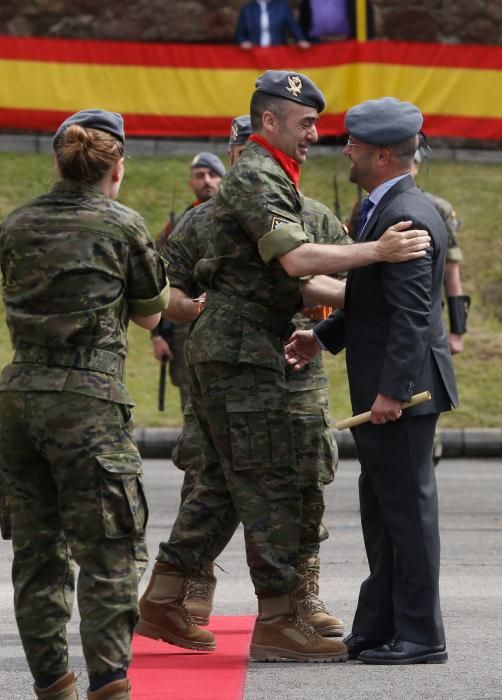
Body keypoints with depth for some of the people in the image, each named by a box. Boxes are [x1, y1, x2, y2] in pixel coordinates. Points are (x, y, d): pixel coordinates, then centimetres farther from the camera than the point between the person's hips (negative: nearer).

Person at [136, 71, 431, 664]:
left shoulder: (266, 177, 22)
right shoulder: (257, 177, -13)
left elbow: (283, 281, 26)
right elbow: (293, 259, -28)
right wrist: (377, 253, -32)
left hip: (223, 348, 11)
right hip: (240, 349, -11)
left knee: (223, 482, 14)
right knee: (270, 485, -9)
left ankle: (162, 601, 17)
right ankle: (277, 622, -8)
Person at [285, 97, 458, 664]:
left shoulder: (406, 217, -19)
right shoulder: (386, 209, 14)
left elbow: (410, 314, -24)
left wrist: (391, 391, -25)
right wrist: (323, 336, 10)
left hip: (402, 389, -11)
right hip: (383, 387, 11)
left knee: (407, 509, -3)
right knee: (381, 511, 14)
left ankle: (419, 637, 4)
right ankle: (378, 629, 21)